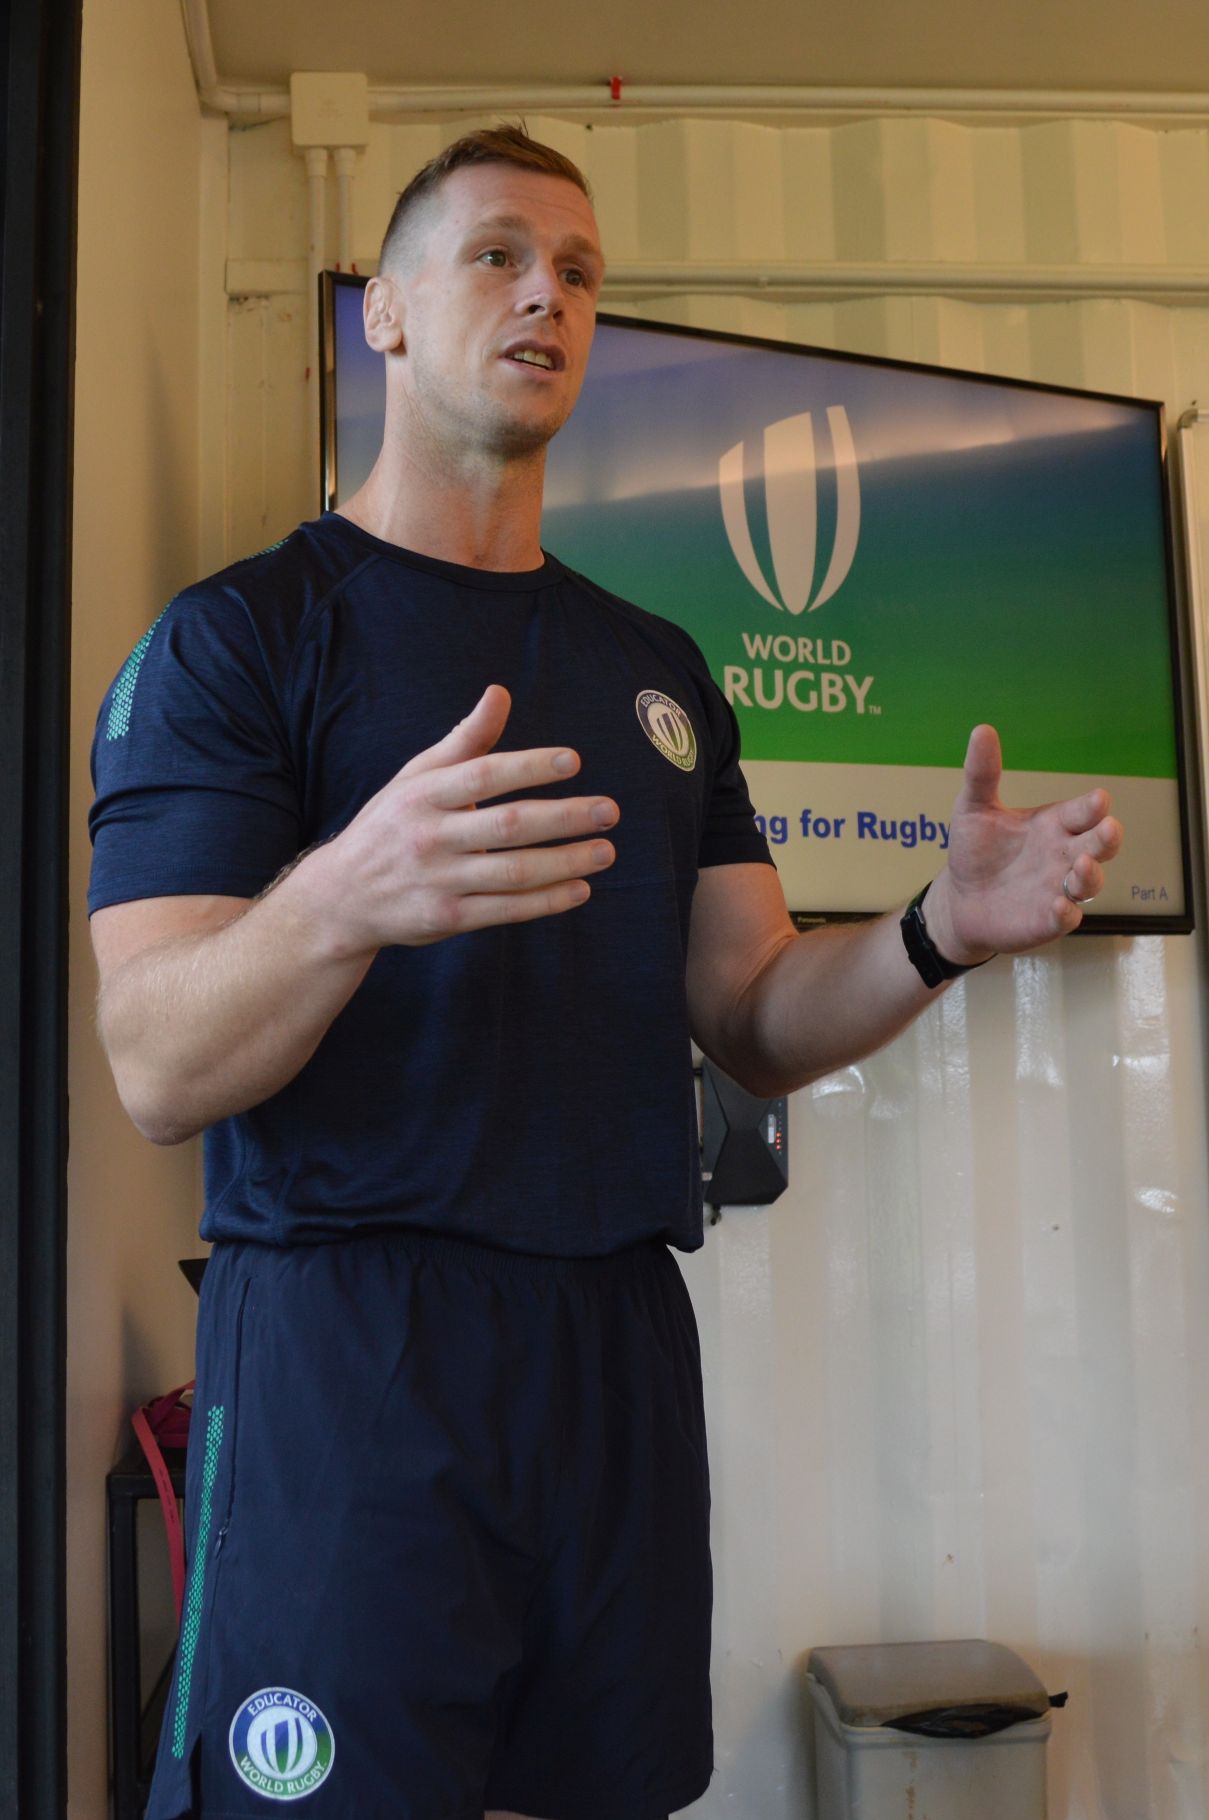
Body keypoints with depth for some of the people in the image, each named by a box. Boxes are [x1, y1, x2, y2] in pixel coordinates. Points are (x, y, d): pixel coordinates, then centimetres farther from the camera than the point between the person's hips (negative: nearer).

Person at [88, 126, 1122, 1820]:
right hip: (343, 1346, -5)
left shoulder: (658, 669, 14)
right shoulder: (235, 635, -3)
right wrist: (345, 899, -34)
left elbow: (754, 1021, 10)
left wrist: (939, 932, -10)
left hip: (621, 1344, 5)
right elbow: (157, 1072, -13)